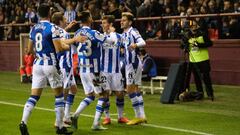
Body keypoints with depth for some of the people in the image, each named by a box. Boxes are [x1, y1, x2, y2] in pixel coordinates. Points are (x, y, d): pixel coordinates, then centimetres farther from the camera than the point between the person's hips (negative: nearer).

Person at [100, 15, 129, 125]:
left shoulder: (118, 36, 5)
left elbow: (115, 45, -7)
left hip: (116, 69, 1)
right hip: (104, 70, -1)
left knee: (120, 93, 5)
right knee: (105, 92, -3)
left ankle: (120, 117, 19)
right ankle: (107, 117, 9)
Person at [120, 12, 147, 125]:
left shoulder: (132, 32, -14)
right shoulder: (124, 34, 13)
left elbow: (143, 42, -31)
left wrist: (135, 45, -50)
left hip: (133, 63, -10)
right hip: (129, 63, 10)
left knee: (130, 89, -7)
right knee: (135, 89, 11)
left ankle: (138, 116, -4)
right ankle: (141, 115, 15)